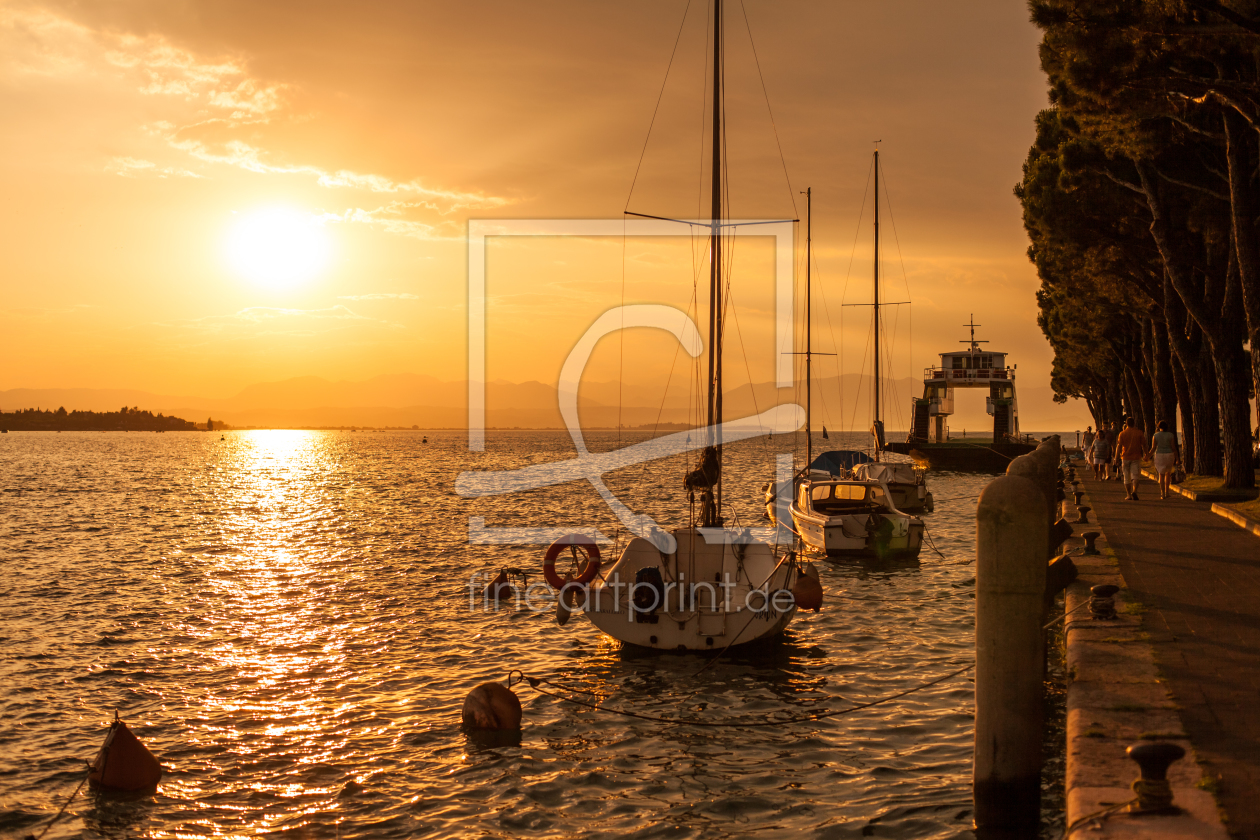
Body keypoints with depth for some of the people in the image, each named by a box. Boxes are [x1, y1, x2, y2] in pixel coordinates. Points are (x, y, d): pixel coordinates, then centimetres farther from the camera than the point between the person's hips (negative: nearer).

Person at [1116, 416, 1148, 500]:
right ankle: (1134, 491, -23)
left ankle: (1129, 495, 11)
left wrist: (1117, 457, 2)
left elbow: (1119, 446, -4)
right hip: (1136, 457, 0)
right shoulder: (1139, 433, 0)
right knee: (1135, 476, -1)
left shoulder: (1122, 434, -2)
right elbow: (1144, 445, 1)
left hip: (1125, 457, 0)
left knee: (1126, 477, 9)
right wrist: (1146, 454, 12)